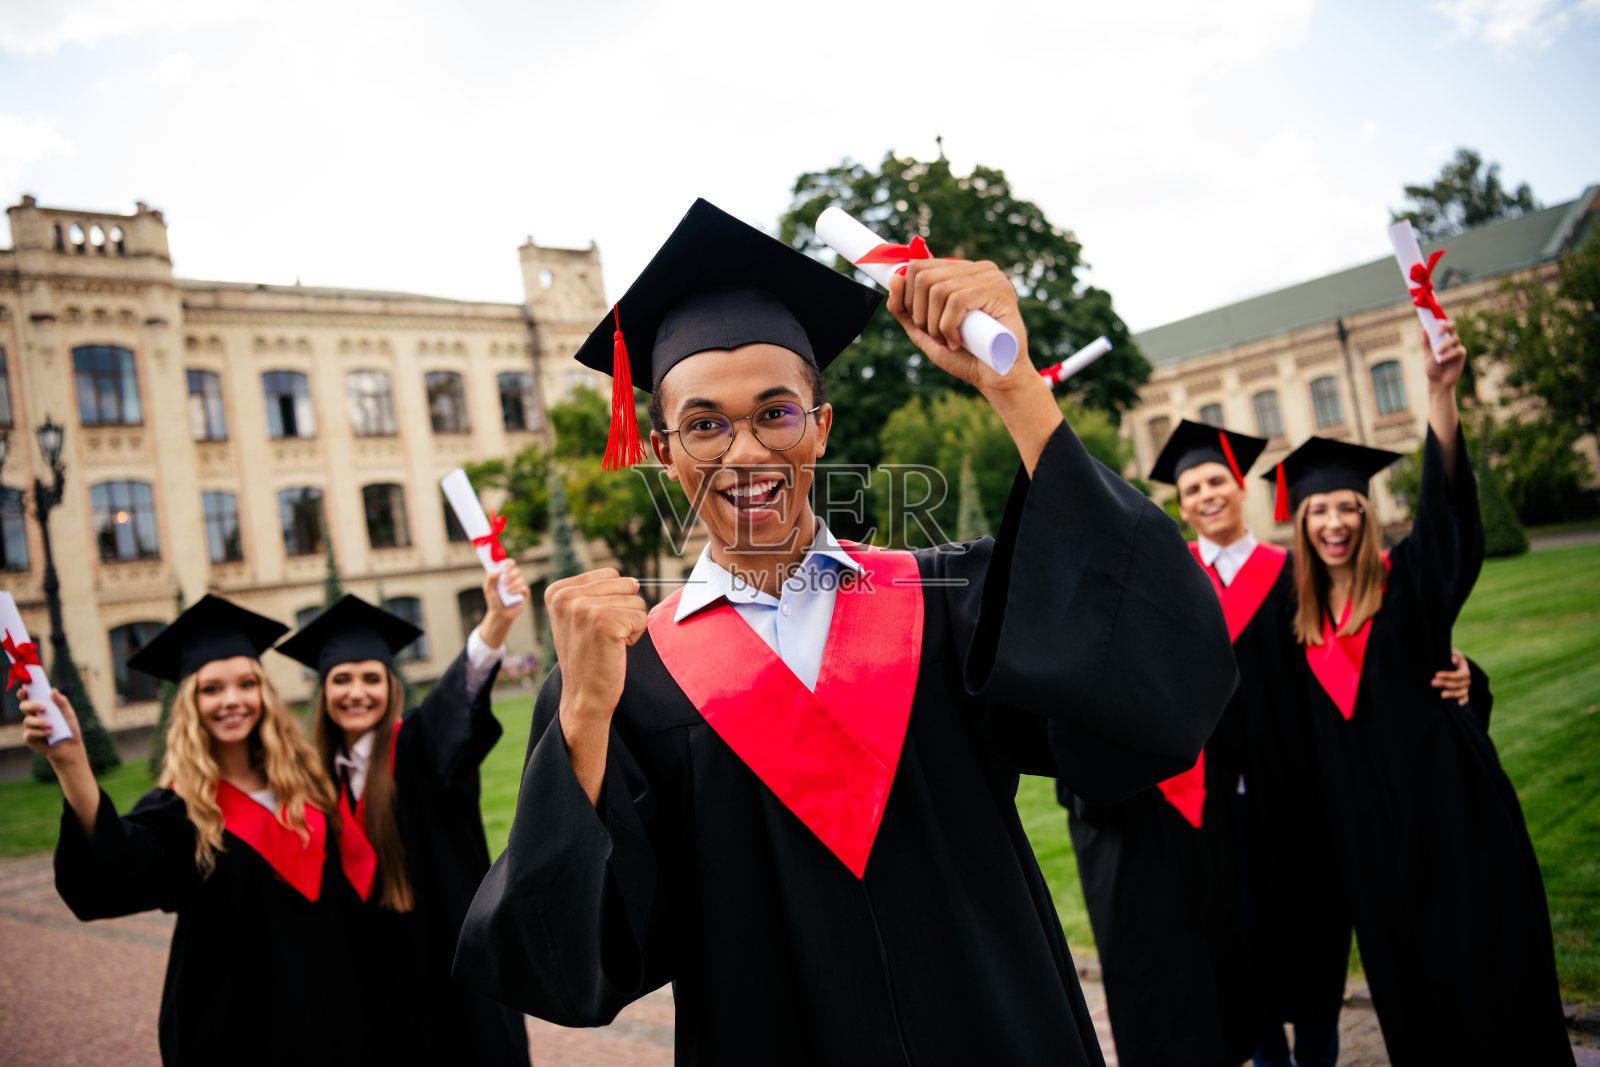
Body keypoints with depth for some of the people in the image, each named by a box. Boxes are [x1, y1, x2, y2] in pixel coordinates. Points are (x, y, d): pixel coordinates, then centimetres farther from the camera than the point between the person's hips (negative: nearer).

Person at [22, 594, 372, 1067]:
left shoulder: (303, 787, -1)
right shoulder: (177, 811, -11)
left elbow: (341, 896, 6)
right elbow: (117, 876, -33)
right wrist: (70, 761, -43)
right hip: (231, 1027, -3)